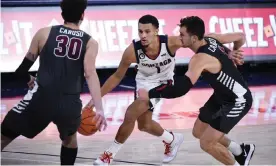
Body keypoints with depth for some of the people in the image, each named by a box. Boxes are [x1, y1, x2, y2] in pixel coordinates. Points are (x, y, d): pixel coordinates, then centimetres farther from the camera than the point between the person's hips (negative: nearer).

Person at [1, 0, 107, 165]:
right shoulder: (90, 42, 8)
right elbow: (90, 74, -8)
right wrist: (100, 109, -14)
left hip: (41, 99, -1)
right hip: (70, 104, 1)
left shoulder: (44, 33, 9)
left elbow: (22, 70, 11)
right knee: (70, 138, 33)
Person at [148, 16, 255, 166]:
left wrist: (150, 94, -35)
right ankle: (241, 151, 36)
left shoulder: (200, 59, -34)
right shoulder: (211, 39, -8)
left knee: (207, 143, -10)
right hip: (222, 96, 9)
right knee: (198, 132, 17)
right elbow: (241, 37, 6)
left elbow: (181, 89, -43)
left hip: (238, 101, -9)